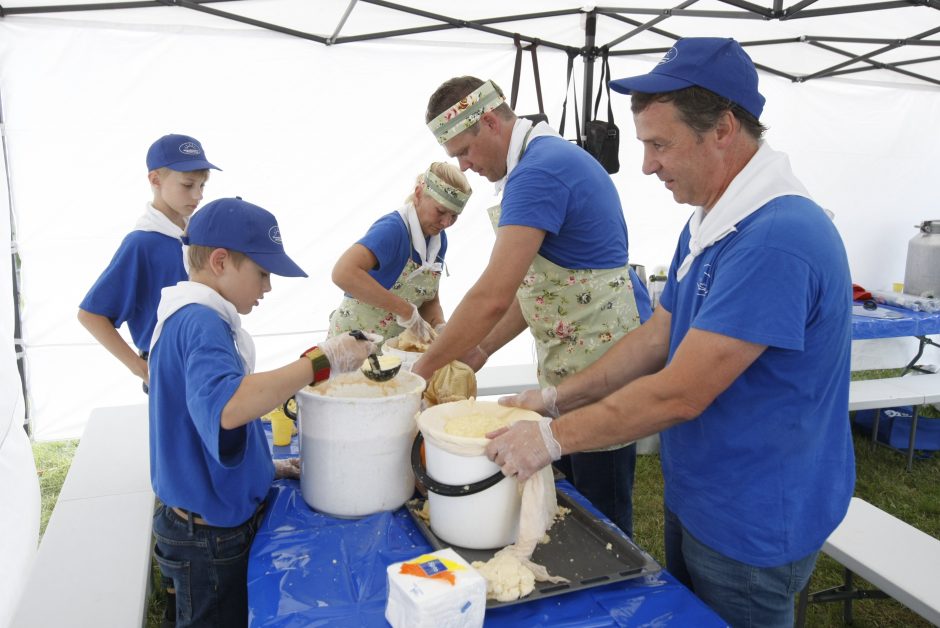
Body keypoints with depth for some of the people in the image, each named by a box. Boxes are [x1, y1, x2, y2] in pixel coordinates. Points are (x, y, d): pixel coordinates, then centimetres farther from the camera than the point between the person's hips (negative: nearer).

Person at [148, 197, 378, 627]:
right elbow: (224, 407, -44)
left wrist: (262, 466, 11)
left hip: (218, 520, 9)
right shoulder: (200, 322, -25)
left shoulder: (192, 317, 7)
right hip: (211, 540, -9)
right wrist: (322, 360, -37)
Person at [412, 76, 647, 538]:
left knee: (602, 519, 6)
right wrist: (481, 349, 8)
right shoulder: (554, 156, 13)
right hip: (566, 366, 10)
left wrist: (423, 370, -17)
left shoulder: (538, 171, -20)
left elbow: (493, 296, -27)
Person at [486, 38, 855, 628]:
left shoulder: (777, 237, -29)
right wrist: (555, 397, 0)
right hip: (695, 501, 8)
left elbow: (679, 394, -29)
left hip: (751, 529, -8)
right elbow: (658, 337, 7)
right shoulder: (708, 223, 3)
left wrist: (553, 436, -20)